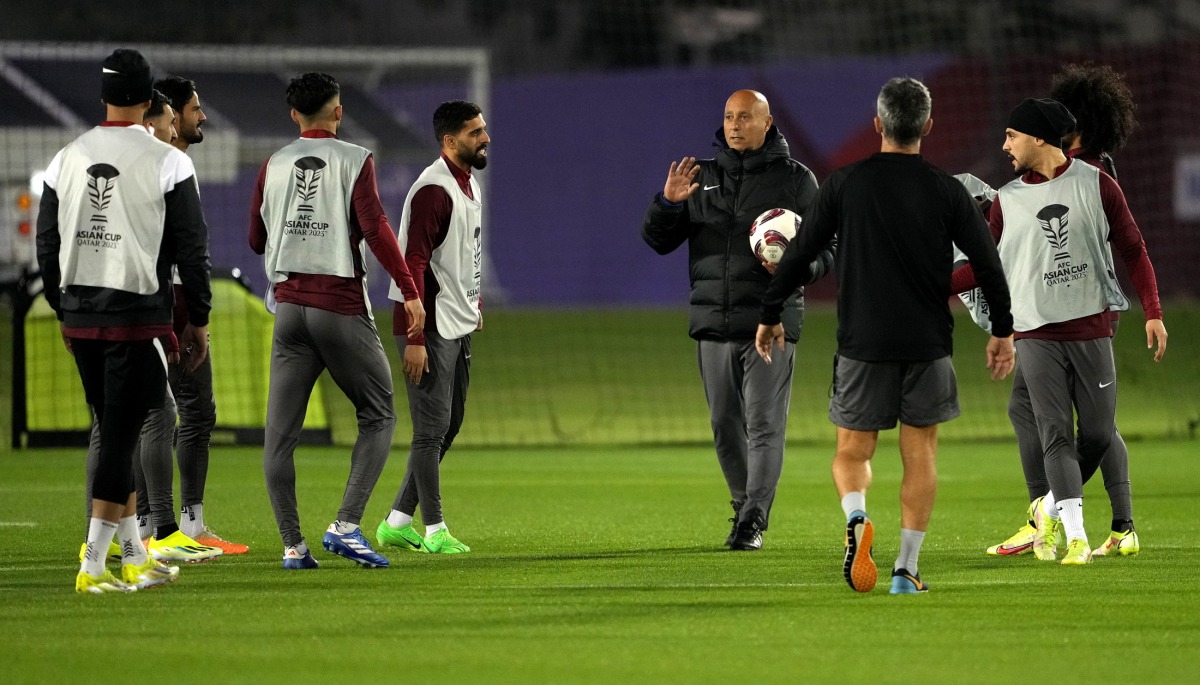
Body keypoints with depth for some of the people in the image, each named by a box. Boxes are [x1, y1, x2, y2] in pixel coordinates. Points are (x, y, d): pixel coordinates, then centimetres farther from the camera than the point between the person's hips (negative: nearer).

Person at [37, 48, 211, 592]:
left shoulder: (66, 159, 6)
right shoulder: (166, 162, -7)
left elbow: (47, 245, 11)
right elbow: (191, 248, -6)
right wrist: (198, 319, 4)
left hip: (80, 317, 5)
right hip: (137, 317, -5)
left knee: (115, 432, 15)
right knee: (121, 436, -3)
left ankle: (135, 557, 21)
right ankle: (93, 564, -8)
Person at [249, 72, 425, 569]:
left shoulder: (274, 167, 9)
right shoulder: (354, 161, -2)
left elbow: (256, 240, 15)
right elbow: (376, 229, -14)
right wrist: (410, 291, -12)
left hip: (289, 305, 4)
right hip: (342, 305, -3)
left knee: (280, 432, 3)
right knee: (378, 417, 8)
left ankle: (292, 545, -2)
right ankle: (346, 525, -7)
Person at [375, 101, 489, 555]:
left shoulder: (470, 184, 13)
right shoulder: (433, 190, -18)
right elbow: (413, 263, -22)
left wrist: (474, 303, 16)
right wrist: (415, 339, -24)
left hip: (459, 328, 10)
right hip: (430, 328, -10)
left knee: (449, 426, 12)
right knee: (432, 428, -5)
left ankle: (397, 522, 19)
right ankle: (434, 529, 0)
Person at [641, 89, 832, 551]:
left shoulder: (796, 179, 4)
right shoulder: (702, 177, 12)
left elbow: (826, 249, 5)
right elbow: (657, 240, 11)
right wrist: (668, 203, -10)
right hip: (713, 323, 4)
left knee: (764, 426, -9)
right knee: (726, 426, 8)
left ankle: (753, 523, -11)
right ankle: (744, 508, 22)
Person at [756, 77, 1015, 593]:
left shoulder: (844, 184, -2)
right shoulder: (946, 191, -2)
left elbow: (798, 255, 1)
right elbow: (988, 264, 1)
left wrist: (770, 316, 13)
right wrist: (1002, 331, 12)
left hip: (862, 343, 0)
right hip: (928, 346, 0)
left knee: (852, 452, 10)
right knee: (920, 455, 9)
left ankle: (856, 519, -20)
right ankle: (906, 569, 5)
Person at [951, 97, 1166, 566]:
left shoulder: (1096, 185, 2)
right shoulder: (1007, 201, 7)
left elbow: (1132, 250, 5)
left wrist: (1153, 313, -3)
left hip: (1092, 330, 0)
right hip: (1037, 334, 0)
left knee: (1098, 434, -2)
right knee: (1056, 435, -10)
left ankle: (1052, 510, 22)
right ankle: (1075, 536, -13)